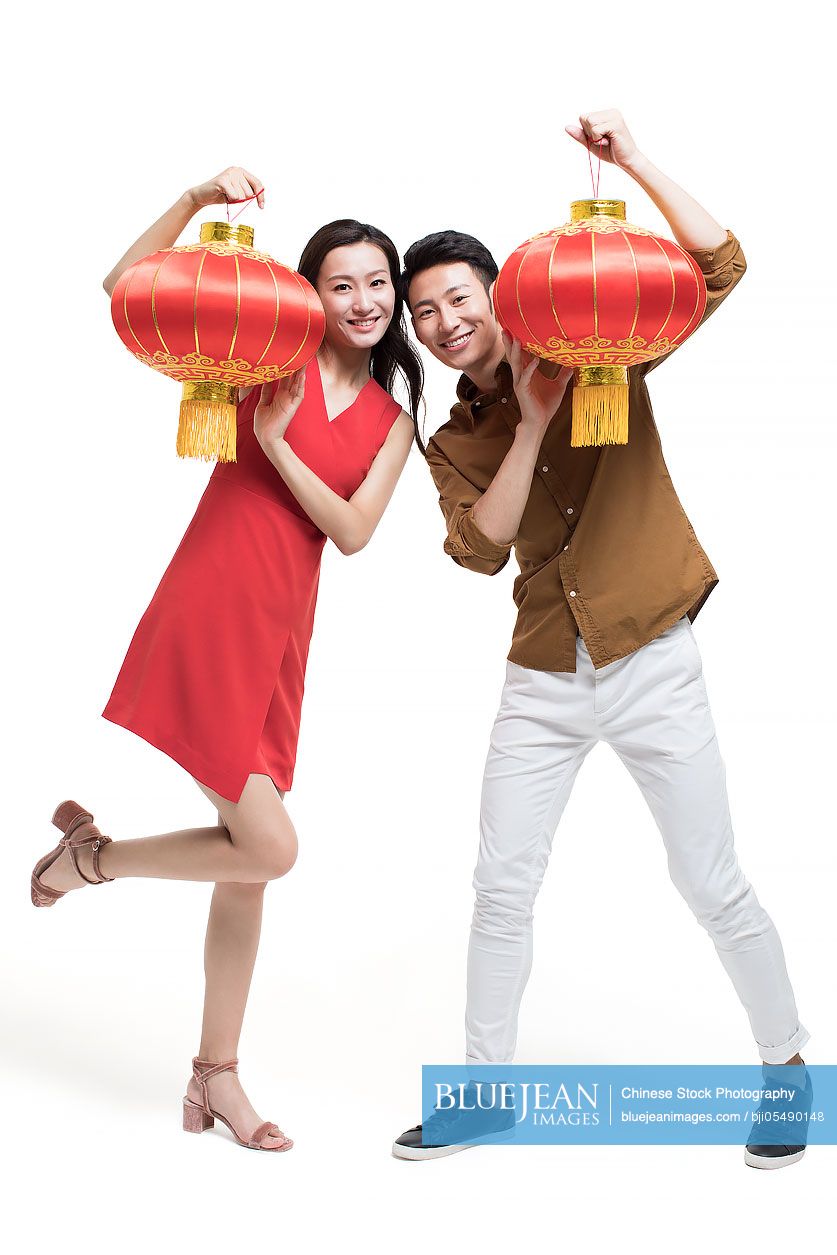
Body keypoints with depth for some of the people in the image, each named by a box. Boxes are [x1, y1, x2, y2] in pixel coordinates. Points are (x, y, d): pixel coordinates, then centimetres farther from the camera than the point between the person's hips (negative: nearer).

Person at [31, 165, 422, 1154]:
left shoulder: (392, 420, 13)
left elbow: (351, 531, 0)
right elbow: (125, 291, -7)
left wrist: (277, 443, -10)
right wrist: (198, 201, -17)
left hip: (280, 633, 6)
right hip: (206, 615, -6)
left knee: (250, 865, 11)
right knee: (268, 847, -11)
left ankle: (216, 1073, 26)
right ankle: (89, 855, 15)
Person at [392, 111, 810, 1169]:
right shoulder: (452, 441, 7)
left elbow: (719, 264, -12)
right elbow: (479, 548, -10)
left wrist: (631, 160, -20)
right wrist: (532, 421, -16)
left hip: (651, 668, -4)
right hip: (541, 683, 4)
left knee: (713, 888, 2)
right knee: (501, 888, 7)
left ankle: (787, 1064, 23)